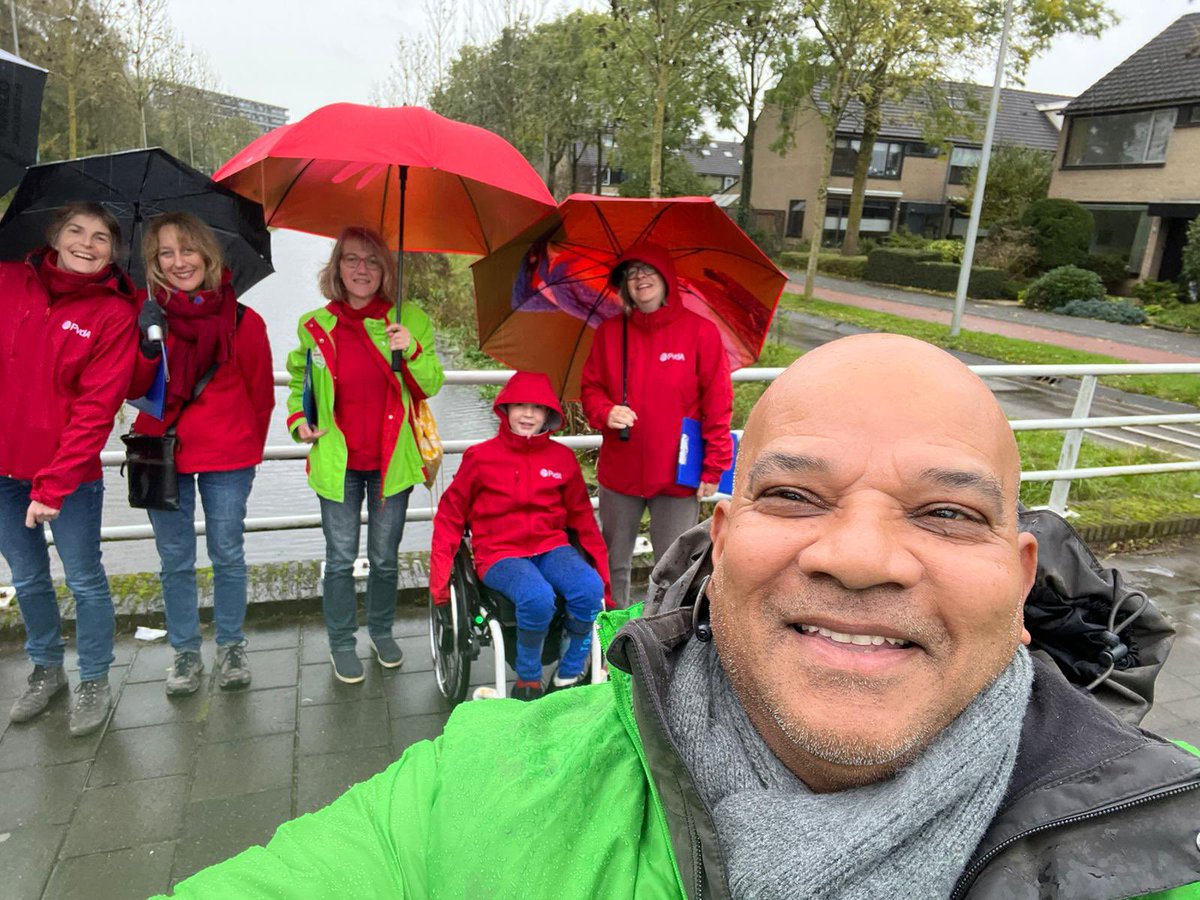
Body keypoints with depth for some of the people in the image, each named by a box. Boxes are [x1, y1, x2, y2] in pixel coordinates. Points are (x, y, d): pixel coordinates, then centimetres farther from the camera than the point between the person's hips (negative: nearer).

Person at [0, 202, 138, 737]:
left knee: (85, 580, 7)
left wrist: (52, 487, -16)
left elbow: (96, 408, -12)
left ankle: (94, 683, 26)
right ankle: (46, 669, 39)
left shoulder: (116, 314, -7)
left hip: (69, 474, -3)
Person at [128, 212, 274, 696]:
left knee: (227, 554, 8)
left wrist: (249, 448, 8)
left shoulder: (243, 320, -4)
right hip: (161, 455, 2)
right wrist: (148, 344, -18)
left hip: (226, 458, -1)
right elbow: (130, 390, -1)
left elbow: (261, 393, 5)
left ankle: (231, 647, 26)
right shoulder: (147, 316, 1)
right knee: (175, 561, 11)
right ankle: (185, 652, 27)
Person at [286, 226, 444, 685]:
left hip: (392, 460, 0)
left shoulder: (408, 320, -2)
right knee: (341, 559, 9)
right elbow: (299, 381, 16)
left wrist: (413, 350, -22)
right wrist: (298, 419, -1)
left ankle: (381, 629, 37)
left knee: (385, 557, 14)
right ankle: (341, 643, 28)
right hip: (337, 462, 0)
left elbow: (431, 386, -3)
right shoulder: (315, 326, -1)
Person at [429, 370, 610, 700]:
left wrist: (602, 567, 8)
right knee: (538, 597, -34)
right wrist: (440, 573, -2)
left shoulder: (562, 458, 7)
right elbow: (450, 513, 6)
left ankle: (567, 679, -6)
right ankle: (527, 681, -7)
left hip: (551, 546, 3)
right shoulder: (481, 456, 0)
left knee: (590, 588, -28)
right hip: (500, 552, -3)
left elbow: (582, 517, 15)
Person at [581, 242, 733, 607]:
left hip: (678, 475, -2)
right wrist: (606, 412, -14)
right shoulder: (609, 333, 2)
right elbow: (591, 388, 9)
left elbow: (718, 403, -5)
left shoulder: (700, 331, -6)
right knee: (614, 563, 16)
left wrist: (713, 467, -6)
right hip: (620, 471, 3)